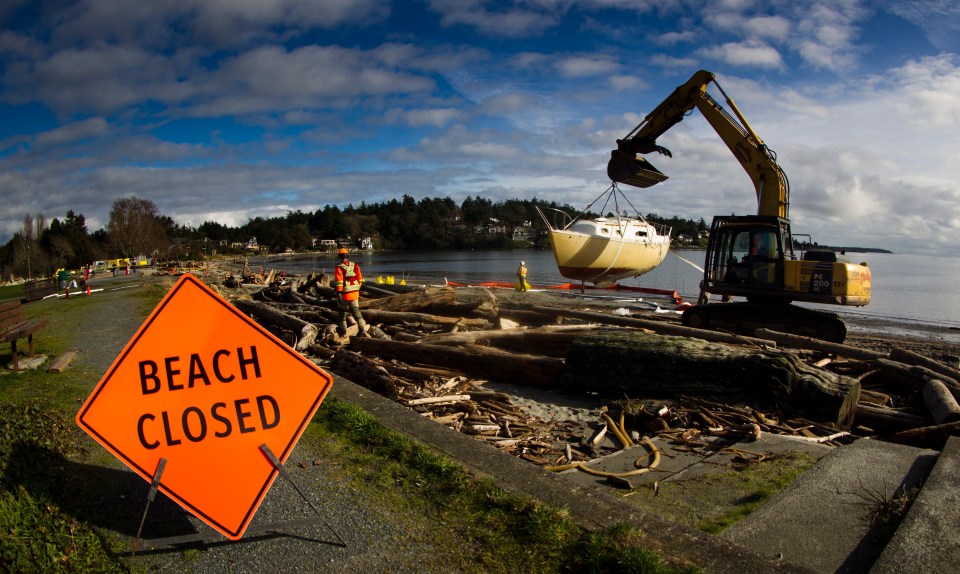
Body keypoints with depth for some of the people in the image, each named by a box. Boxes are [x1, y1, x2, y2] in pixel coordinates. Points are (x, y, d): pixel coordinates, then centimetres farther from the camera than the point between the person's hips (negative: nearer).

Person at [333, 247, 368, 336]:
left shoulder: (340, 268, -11)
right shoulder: (355, 266, 6)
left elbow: (339, 282, -19)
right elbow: (360, 279, 10)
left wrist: (339, 294, -20)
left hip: (344, 294, -4)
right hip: (355, 293, 4)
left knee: (342, 312, 15)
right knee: (356, 311, 5)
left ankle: (343, 330, 26)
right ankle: (363, 329, -9)